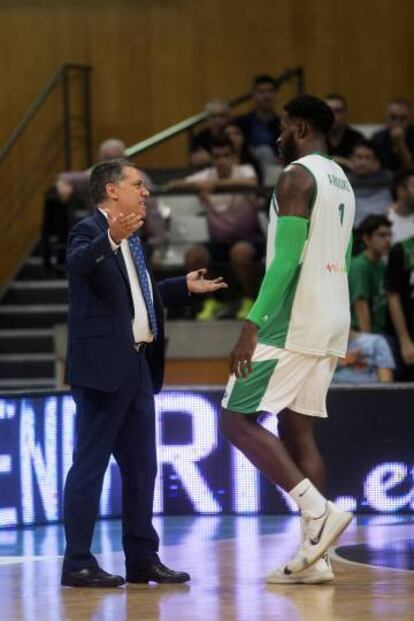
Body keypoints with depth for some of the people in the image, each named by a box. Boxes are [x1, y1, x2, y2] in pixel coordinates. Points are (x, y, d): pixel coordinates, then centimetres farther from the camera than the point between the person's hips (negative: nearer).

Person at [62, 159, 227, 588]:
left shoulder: (128, 239, 18)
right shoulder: (89, 231, -10)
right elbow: (78, 263, -33)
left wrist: (185, 286, 35)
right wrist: (111, 239, -50)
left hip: (137, 365, 10)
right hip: (103, 367, -9)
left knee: (141, 467, 13)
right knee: (90, 464, -6)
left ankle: (142, 559, 20)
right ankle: (77, 564, -3)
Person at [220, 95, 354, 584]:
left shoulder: (297, 176, -11)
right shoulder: (340, 180, 18)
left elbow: (287, 258, -20)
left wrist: (252, 325, -21)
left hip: (292, 322, -9)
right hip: (331, 323, 9)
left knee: (237, 420, -7)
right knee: (297, 430, 10)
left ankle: (318, 509, -19)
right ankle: (316, 555, 4)